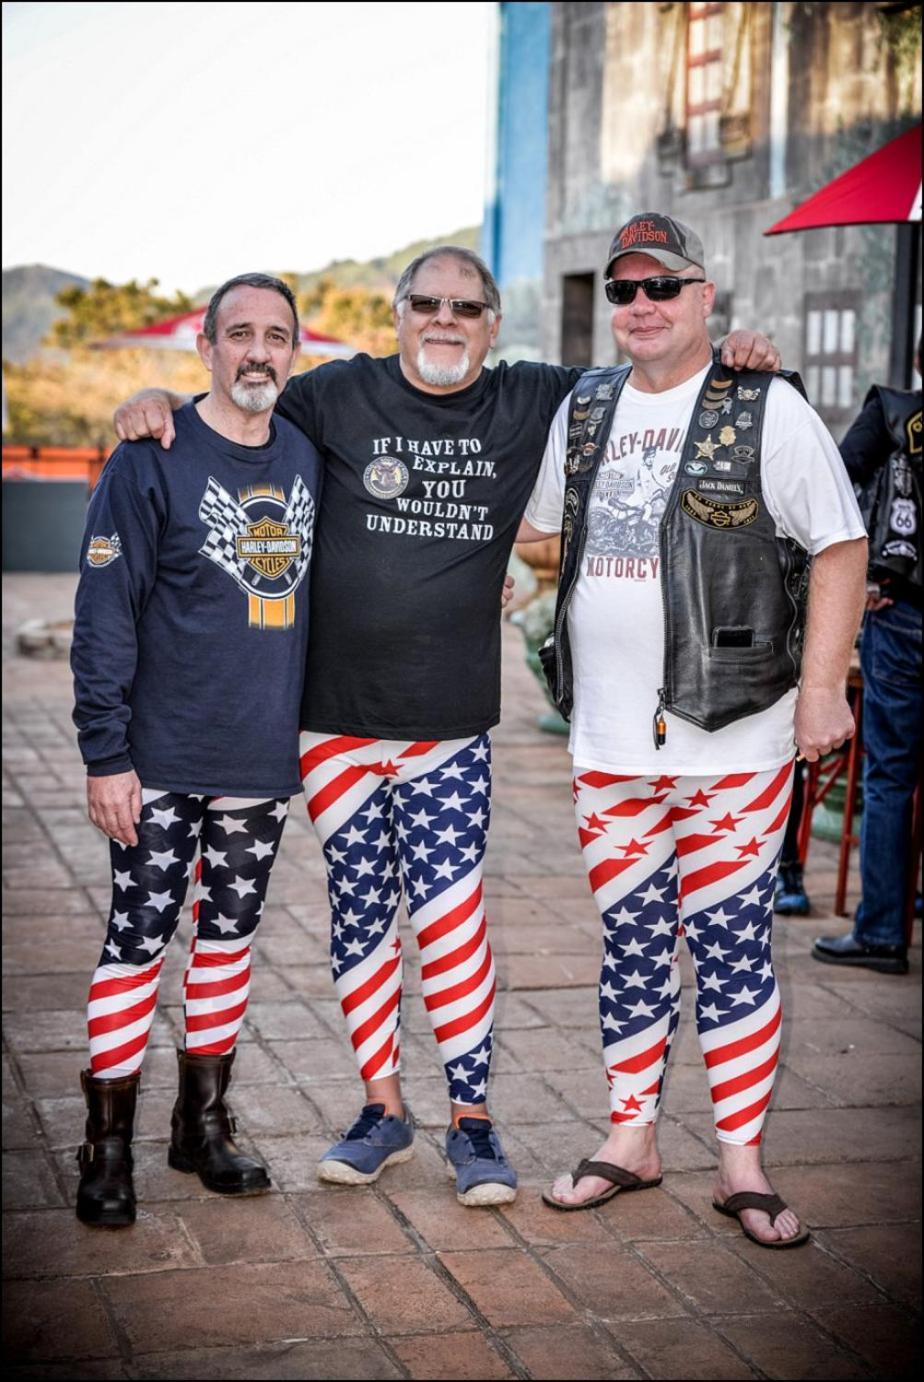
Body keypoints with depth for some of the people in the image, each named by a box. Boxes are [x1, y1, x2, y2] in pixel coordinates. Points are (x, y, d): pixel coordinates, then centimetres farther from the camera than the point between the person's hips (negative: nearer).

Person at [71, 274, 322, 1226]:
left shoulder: (308, 457, 7)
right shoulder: (152, 459, -8)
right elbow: (104, 617, -10)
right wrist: (105, 754, -14)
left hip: (266, 761, 5)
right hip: (162, 762, -5)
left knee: (230, 935, 13)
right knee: (139, 937, -1)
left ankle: (203, 1125, 26)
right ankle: (108, 1147, 11)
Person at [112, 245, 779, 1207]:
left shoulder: (531, 404, 7)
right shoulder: (337, 397, 2)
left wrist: (727, 359, 3)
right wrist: (161, 399, -7)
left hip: (451, 726, 0)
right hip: (335, 719, 1)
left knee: (450, 910, -5)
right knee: (359, 913, 9)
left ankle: (471, 1118, 9)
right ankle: (384, 1110, 24)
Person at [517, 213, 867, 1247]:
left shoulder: (767, 410, -4)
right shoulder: (581, 409, 12)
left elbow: (840, 547, -5)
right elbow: (535, 528, 28)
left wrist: (822, 686, -10)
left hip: (733, 742, -5)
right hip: (608, 745, 5)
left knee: (731, 948, 1)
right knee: (630, 948, 13)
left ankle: (741, 1162, 13)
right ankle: (630, 1139, 25)